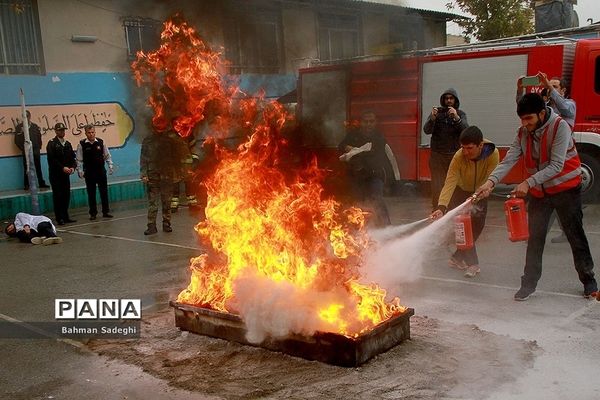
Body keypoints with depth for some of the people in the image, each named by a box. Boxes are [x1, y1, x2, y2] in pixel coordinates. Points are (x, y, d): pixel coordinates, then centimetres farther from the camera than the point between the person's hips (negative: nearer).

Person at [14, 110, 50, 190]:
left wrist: (39, 147, 3)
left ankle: (41, 183, 12)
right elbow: (17, 140, -3)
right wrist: (23, 149, -7)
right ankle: (26, 185, 10)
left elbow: (39, 137, 10)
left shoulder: (35, 126, 6)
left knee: (38, 168, 7)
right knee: (26, 169, 4)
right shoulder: (19, 127, -2)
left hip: (36, 151, 2)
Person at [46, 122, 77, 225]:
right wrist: (62, 168, -20)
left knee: (66, 195, 7)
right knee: (58, 196, -2)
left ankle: (65, 217, 16)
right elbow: (52, 159, -14)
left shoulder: (67, 144, 13)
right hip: (55, 174, -6)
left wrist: (73, 167, -6)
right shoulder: (51, 144, -6)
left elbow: (72, 158, 12)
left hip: (65, 174, 6)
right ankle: (59, 218, 3)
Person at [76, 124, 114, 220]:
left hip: (101, 170, 1)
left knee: (104, 191, 6)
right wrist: (79, 171, -6)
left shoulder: (101, 142, -1)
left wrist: (110, 166, 1)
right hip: (89, 172, -1)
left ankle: (106, 211, 15)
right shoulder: (82, 144, -4)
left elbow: (107, 156, 7)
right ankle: (93, 213, 15)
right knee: (91, 193, 6)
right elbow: (79, 159, 0)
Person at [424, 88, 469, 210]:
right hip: (437, 155, 0)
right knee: (437, 186, -7)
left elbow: (465, 130, -12)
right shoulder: (437, 112, 4)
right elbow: (427, 131, -7)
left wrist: (456, 118, -29)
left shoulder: (460, 114, 6)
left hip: (454, 155, 1)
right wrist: (432, 119, -26)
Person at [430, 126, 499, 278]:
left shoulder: (493, 154, -33)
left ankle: (459, 257, 21)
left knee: (477, 225, 2)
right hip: (461, 191, -1)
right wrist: (441, 207, -52)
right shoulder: (458, 157, -34)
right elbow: (450, 182, -40)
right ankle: (472, 264, 2)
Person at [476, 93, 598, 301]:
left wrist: (528, 183, -33)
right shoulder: (523, 133, -4)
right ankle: (529, 283, 12)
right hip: (539, 192, 4)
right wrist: (491, 181, -29)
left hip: (566, 189, -4)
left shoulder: (560, 127, -20)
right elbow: (508, 160, -13)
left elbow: (556, 166, -25)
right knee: (535, 239, 4)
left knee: (576, 236, 7)